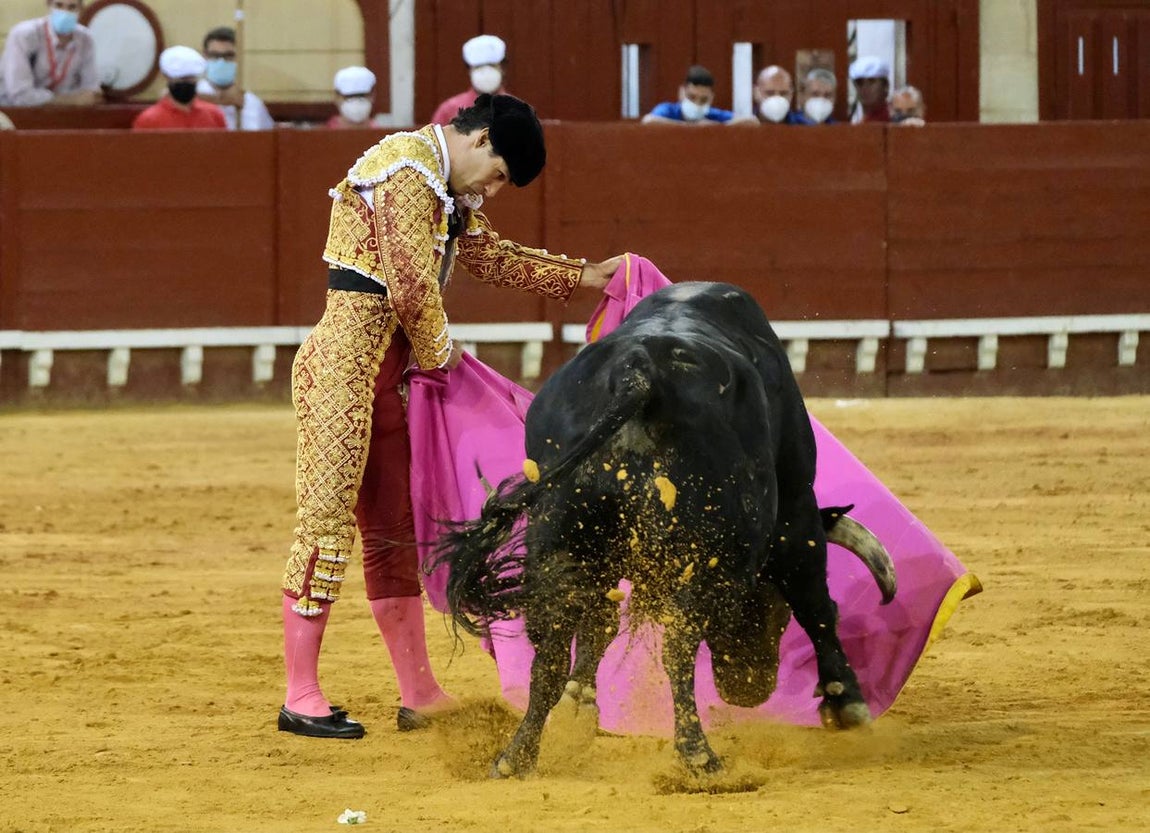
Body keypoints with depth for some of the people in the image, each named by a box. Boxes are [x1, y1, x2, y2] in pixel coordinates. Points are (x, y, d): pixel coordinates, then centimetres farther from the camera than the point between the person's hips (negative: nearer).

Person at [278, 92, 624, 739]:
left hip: (380, 379, 11)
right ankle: (301, 698, -7)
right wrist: (439, 352, -1)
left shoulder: (444, 190, 19)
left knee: (394, 532, 12)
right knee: (327, 522, -8)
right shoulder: (407, 170, -13)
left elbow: (492, 255, 33)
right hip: (343, 365, -11)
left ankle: (421, 696, 18)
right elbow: (412, 286, -16)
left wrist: (581, 276, 32)